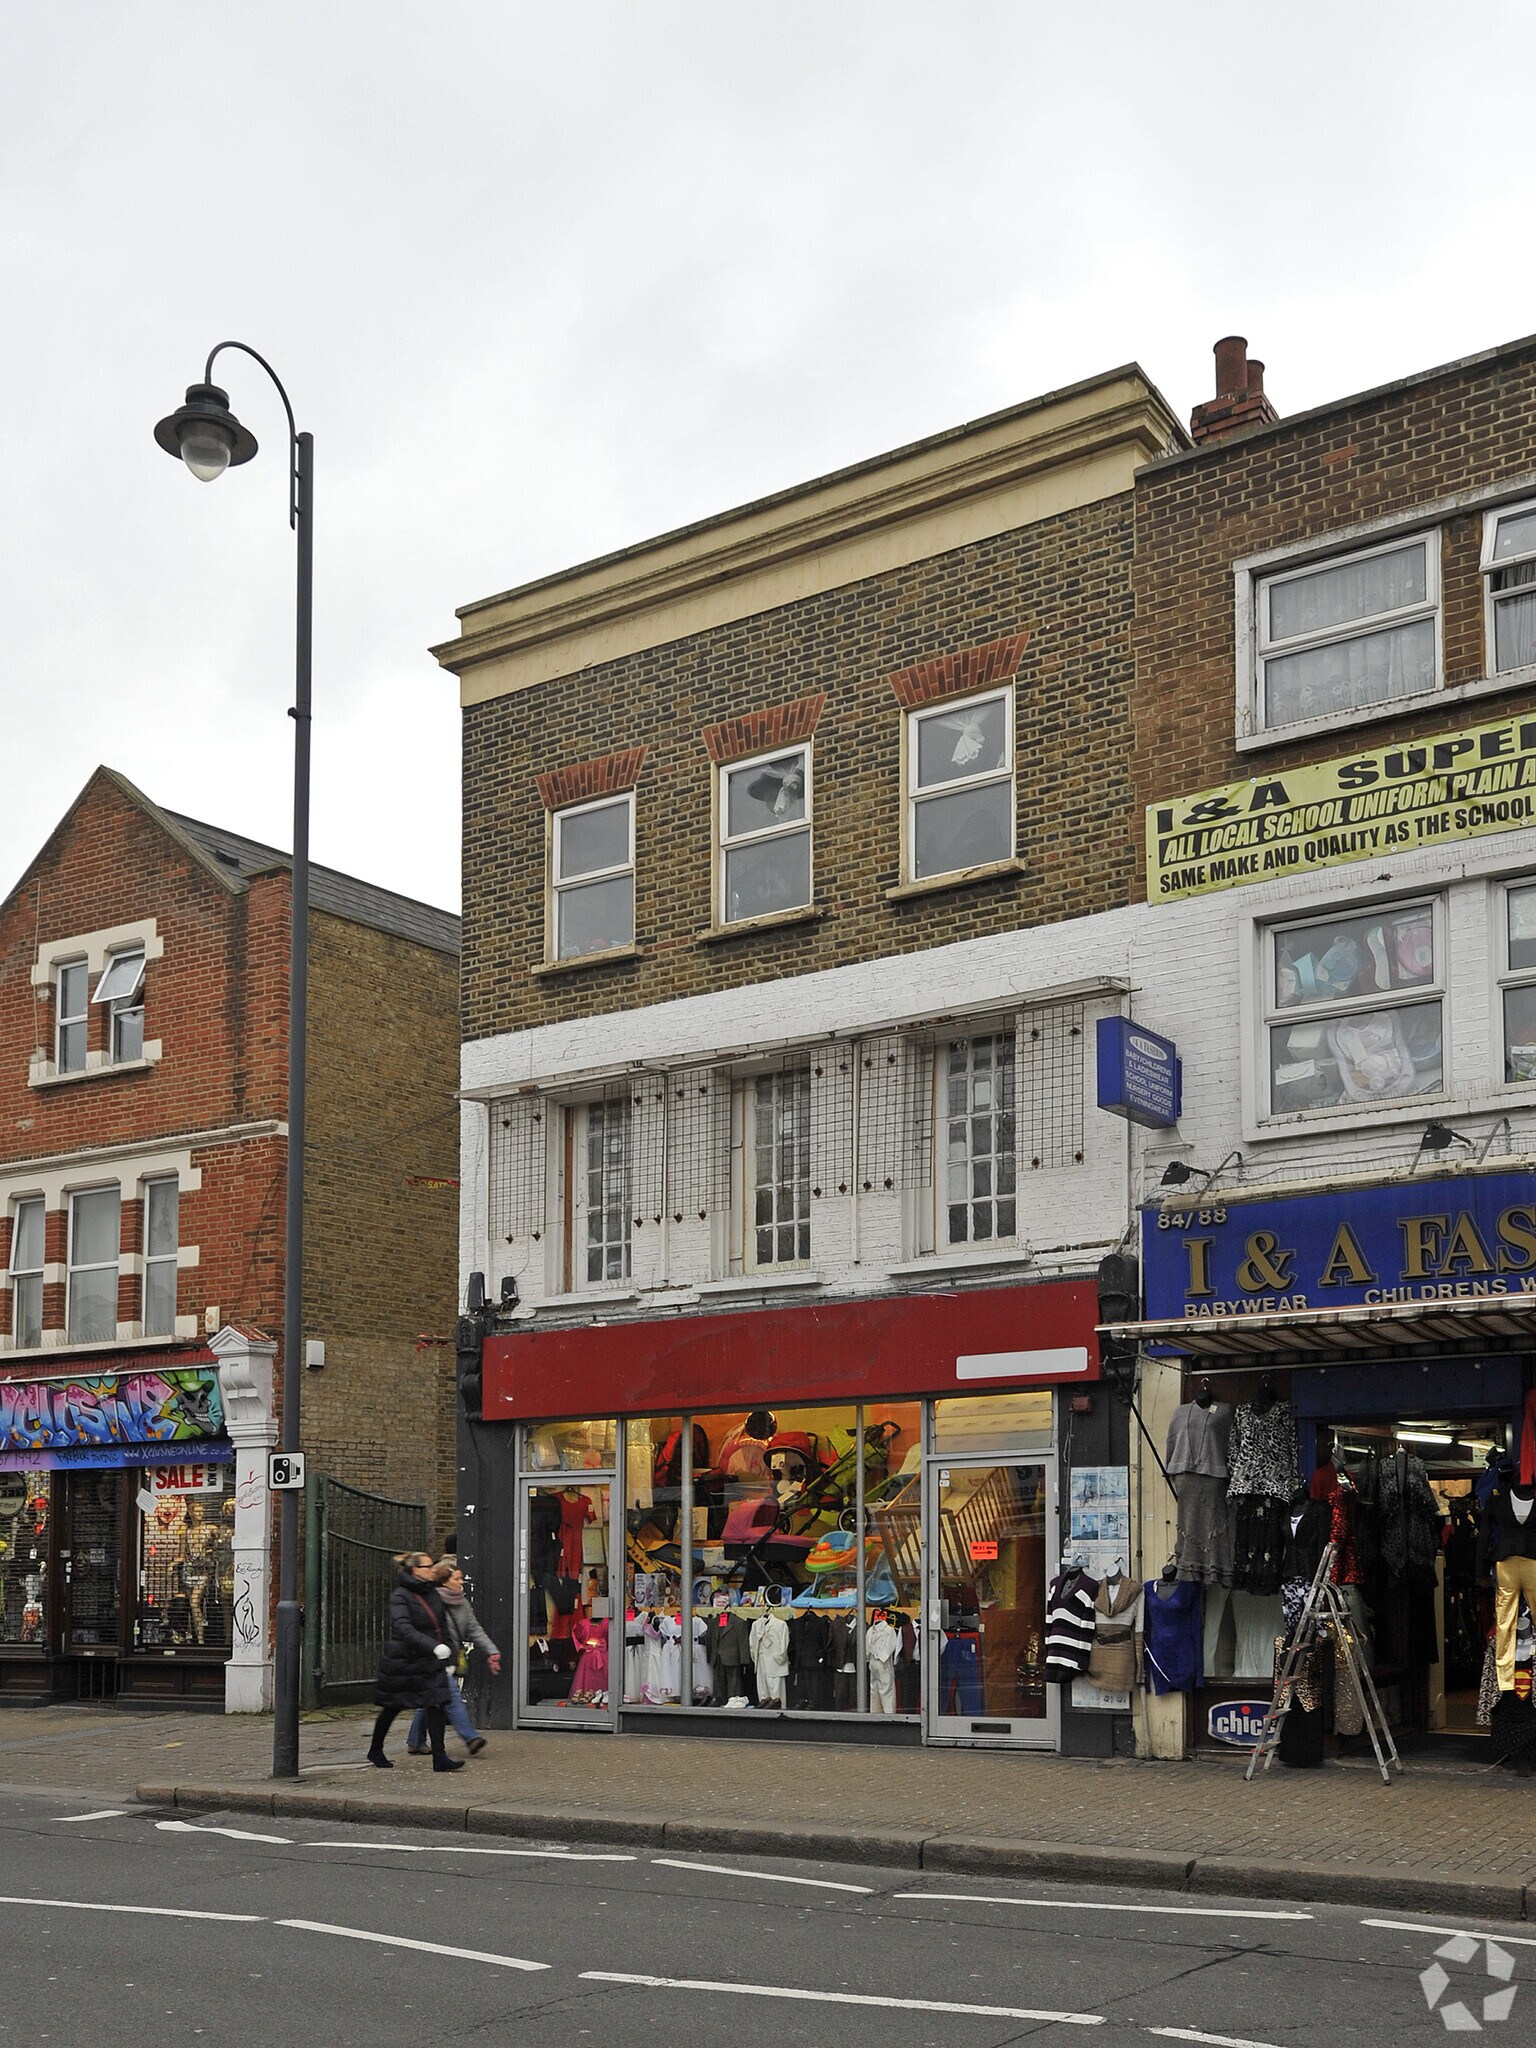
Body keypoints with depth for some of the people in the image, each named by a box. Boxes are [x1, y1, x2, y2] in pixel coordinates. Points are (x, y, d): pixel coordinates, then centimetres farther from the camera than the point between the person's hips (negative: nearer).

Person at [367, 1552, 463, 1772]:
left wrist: (449, 1660, 12)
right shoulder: (400, 1597, -14)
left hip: (430, 1663, 5)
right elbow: (404, 1628, -29)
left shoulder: (433, 1595, 7)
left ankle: (439, 1757, -7)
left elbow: (444, 1628, 15)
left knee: (436, 1705, -7)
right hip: (402, 1661, -5)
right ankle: (375, 1750, 30)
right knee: (392, 1707, 10)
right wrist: (434, 1646, -39)